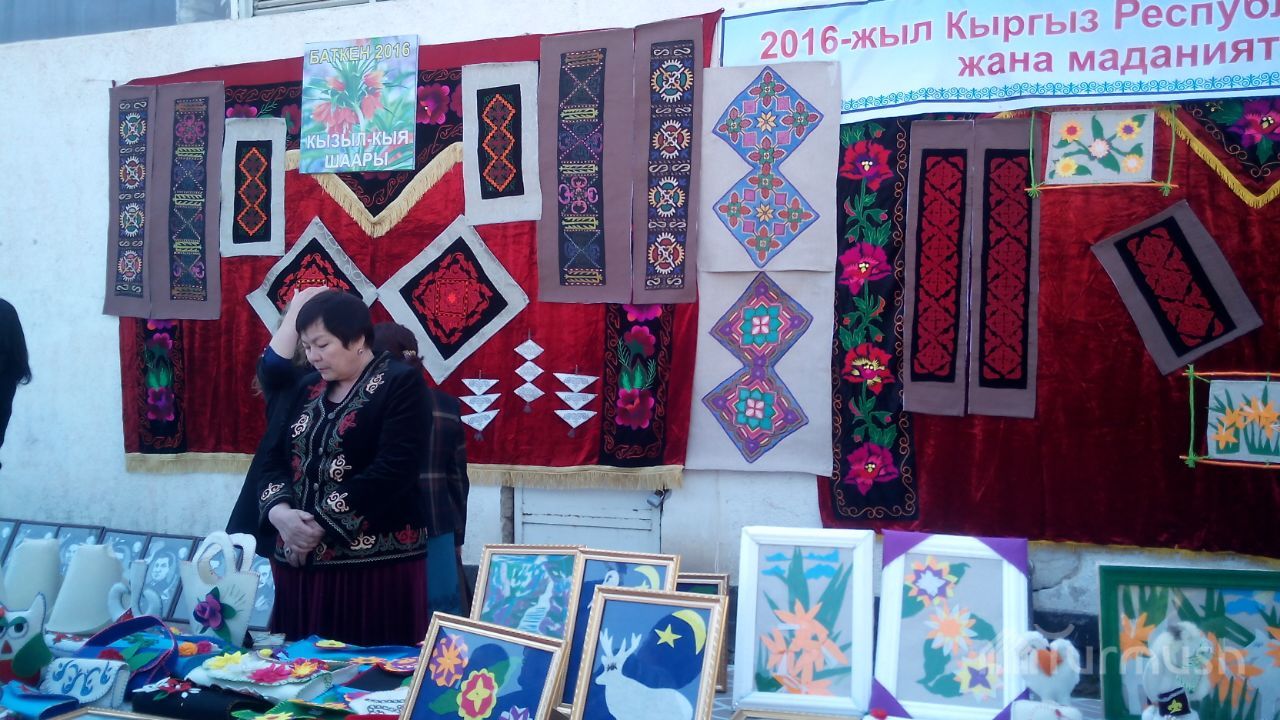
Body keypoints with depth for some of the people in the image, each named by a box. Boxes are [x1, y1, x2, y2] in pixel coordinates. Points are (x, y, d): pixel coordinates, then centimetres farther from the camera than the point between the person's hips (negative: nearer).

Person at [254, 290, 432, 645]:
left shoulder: (401, 384, -6)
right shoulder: (307, 388, 15)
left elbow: (392, 469, -17)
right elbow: (272, 457, 10)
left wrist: (322, 524, -15)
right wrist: (279, 513, -10)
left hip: (378, 560, -6)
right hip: (302, 559, 6)